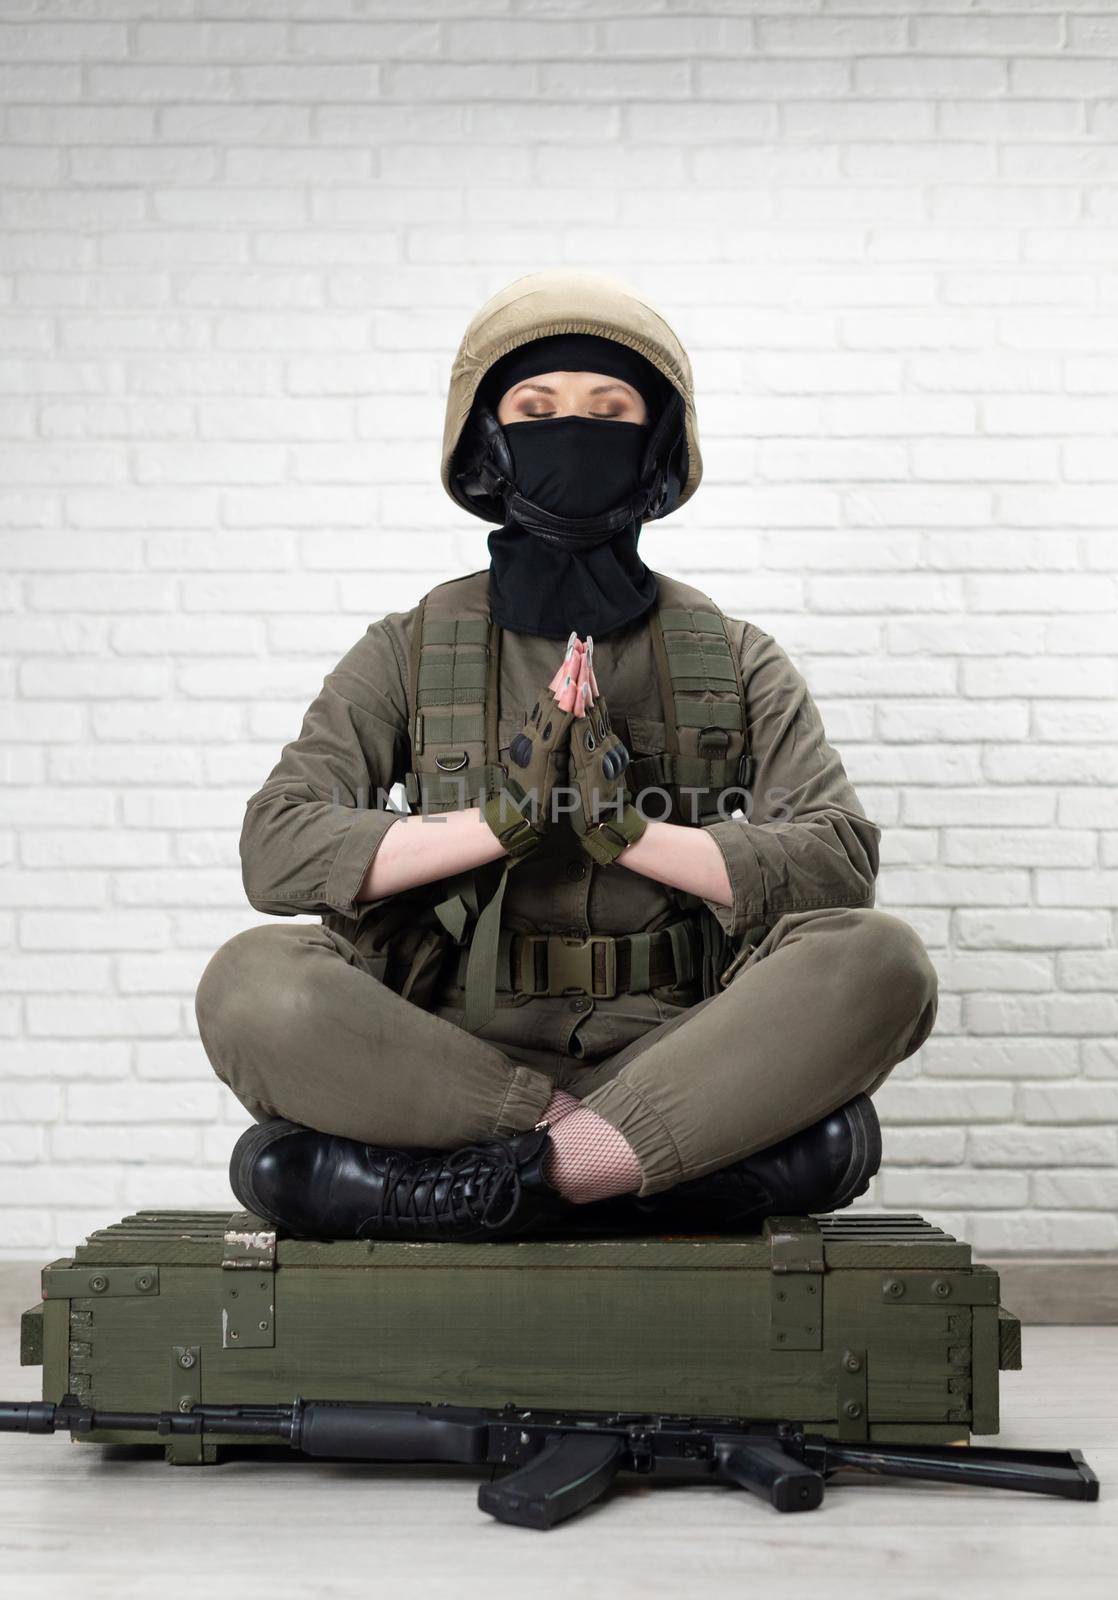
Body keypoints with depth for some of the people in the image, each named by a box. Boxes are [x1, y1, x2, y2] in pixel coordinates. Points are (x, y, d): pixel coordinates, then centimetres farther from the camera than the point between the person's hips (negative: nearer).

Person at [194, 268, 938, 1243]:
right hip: (456, 1048, 0)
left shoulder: (736, 662, 11)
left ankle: (493, 1179, -28)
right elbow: (276, 850, -4)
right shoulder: (410, 654, 11)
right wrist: (499, 820, -18)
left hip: (668, 1051, 0)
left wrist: (632, 832, -18)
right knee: (253, 982, -30)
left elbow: (840, 862, -4)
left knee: (880, 960, -27)